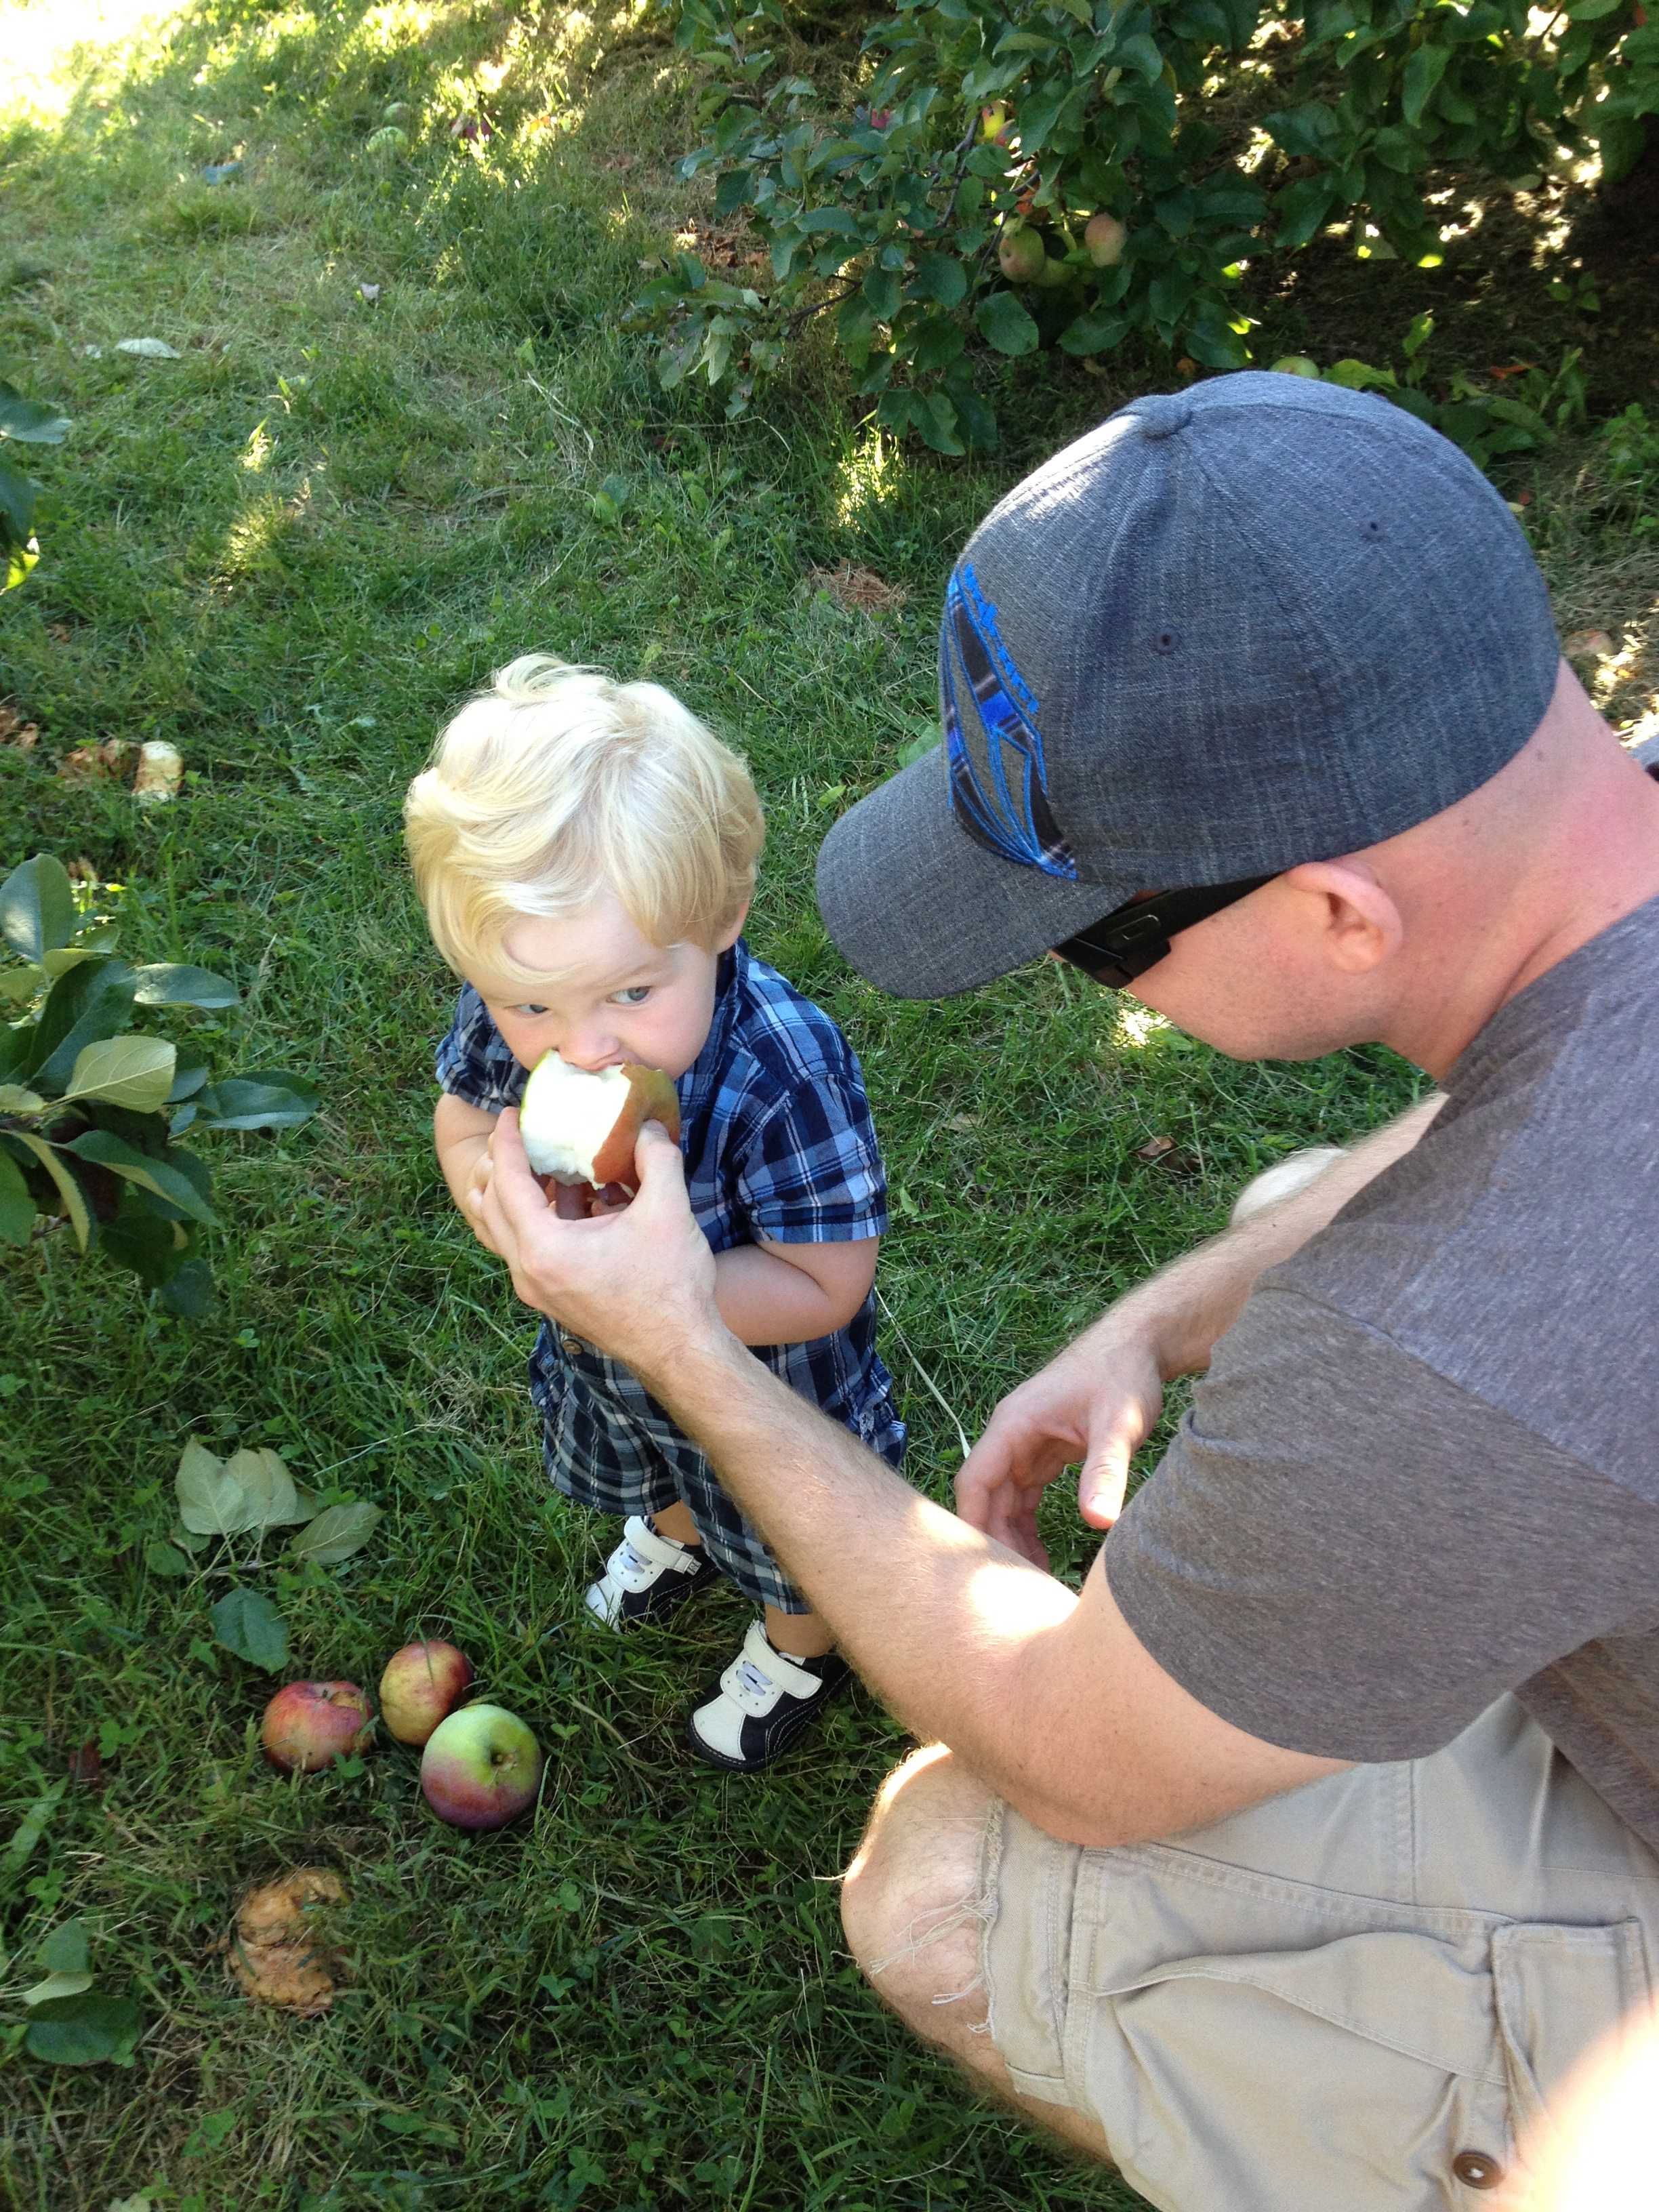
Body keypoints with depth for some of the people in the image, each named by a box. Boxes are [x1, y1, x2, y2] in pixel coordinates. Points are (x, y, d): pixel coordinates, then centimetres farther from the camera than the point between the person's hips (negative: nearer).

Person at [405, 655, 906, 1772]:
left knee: (785, 1546, 28)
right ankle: (673, 1536, 75)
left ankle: (801, 1652, 63)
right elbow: (462, 1119, -6)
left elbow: (822, 1291, -35)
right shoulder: (507, 1011, -27)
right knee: (645, 1471, 39)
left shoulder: (784, 1073, -44)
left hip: (761, 1383, -5)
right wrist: (491, 1175, -29)